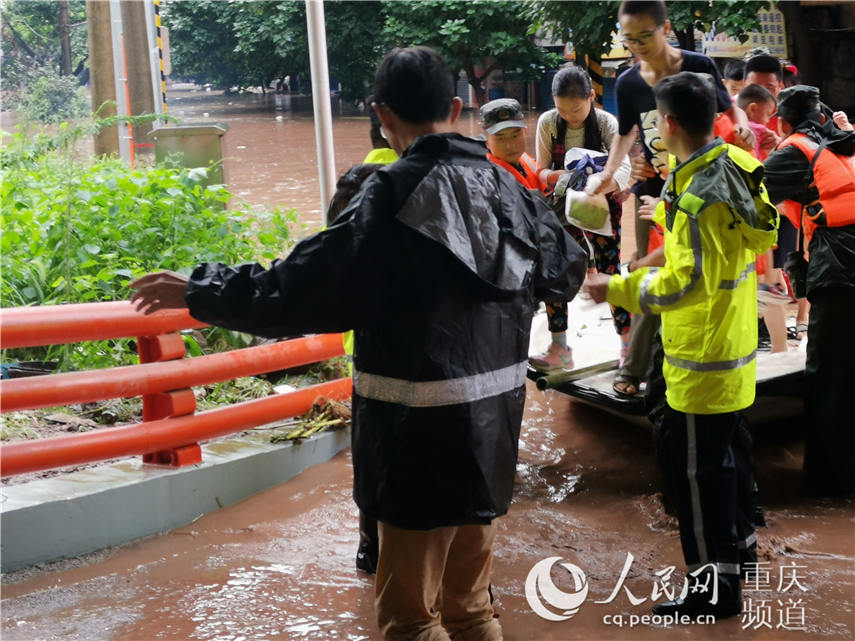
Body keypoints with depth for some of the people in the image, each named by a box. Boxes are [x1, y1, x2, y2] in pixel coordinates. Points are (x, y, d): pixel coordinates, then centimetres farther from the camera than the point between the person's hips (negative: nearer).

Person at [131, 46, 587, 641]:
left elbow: (306, 285, -20)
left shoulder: (396, 193, -17)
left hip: (424, 431, -7)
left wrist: (200, 290, -9)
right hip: (495, 419, 7)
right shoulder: (506, 187, 5)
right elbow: (568, 268, 21)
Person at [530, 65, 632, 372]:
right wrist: (557, 176, -28)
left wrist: (604, 185, -47)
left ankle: (629, 344, 10)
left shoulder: (606, 123, -13)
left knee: (609, 272, -4)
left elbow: (623, 168, -24)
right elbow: (541, 171, -4)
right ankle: (559, 349, 13)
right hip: (562, 208, 3)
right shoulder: (547, 122, -8)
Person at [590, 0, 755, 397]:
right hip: (652, 190, 2)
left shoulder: (699, 67, -12)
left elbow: (730, 110, 3)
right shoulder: (627, 84, -4)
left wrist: (742, 127, -19)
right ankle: (633, 369, 16)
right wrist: (608, 174, -4)